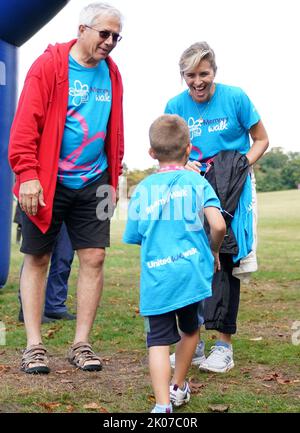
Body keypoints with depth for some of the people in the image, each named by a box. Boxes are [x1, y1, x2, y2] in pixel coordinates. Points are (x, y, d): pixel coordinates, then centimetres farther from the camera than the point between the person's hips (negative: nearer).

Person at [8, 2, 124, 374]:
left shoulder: (111, 73, 9)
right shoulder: (49, 65, -8)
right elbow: (25, 124, -13)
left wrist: (113, 180, 14)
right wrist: (27, 174, -19)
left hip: (92, 183, 5)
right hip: (47, 183, -4)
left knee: (94, 259, 0)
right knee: (37, 259, 3)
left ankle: (81, 344, 11)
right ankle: (34, 346, 11)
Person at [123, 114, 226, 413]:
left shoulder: (142, 189, 5)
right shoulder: (197, 182, 1)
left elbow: (134, 236, 9)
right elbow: (218, 225, -11)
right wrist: (214, 252, 8)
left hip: (156, 276, 0)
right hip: (191, 272, 0)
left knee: (158, 340, 0)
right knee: (189, 330, 22)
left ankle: (163, 403, -13)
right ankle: (178, 388, 37)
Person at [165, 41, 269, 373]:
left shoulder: (235, 98, -5)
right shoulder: (176, 106, 2)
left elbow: (261, 140, 3)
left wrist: (243, 165, -14)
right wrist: (183, 166, -12)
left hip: (232, 194, -3)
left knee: (225, 262, -6)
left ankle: (224, 345, -1)